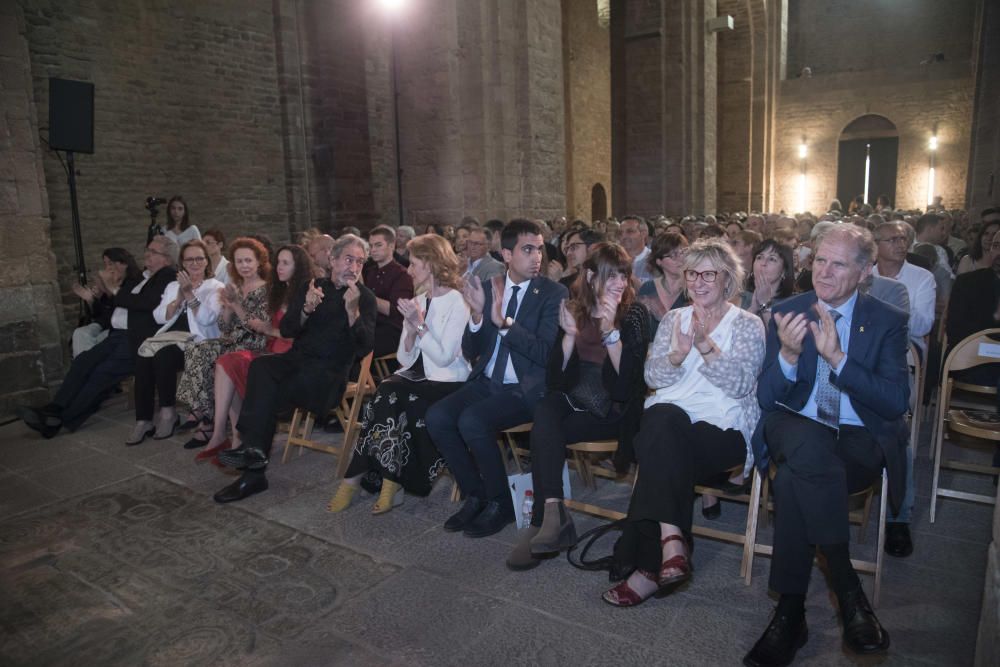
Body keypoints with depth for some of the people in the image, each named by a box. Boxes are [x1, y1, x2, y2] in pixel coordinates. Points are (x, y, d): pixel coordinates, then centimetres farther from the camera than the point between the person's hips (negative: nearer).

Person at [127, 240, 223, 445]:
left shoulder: (216, 287, 9)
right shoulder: (173, 286, 24)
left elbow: (207, 318, -8)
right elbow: (159, 317, 10)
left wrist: (189, 294, -13)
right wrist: (179, 298, -4)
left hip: (196, 340, -4)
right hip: (170, 337, 4)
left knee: (164, 355, -33)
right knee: (144, 355, -27)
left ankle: (168, 412, -16)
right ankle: (143, 420, -23)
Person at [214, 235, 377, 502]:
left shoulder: (365, 297, 3)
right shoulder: (312, 287, 14)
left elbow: (365, 347, -9)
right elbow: (286, 330, 6)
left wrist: (352, 309, -23)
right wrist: (307, 308, -14)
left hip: (330, 372, -4)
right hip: (297, 359, 4)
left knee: (267, 395, -27)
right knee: (261, 365, -27)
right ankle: (254, 450, -27)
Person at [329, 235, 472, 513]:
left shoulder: (457, 302, -7)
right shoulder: (417, 302, 12)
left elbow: (444, 357, -17)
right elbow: (405, 359, 8)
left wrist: (419, 325, -17)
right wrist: (411, 330, -9)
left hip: (447, 383, -5)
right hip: (417, 377, 6)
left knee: (389, 399, -26)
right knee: (387, 393, -25)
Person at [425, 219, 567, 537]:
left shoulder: (554, 293, -6)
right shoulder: (489, 288, 8)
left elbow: (546, 353, -17)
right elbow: (470, 351, 6)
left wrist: (504, 322, -23)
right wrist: (477, 314, -12)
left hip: (526, 389, -5)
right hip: (486, 382, 6)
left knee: (472, 421, -28)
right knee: (436, 416, -16)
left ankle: (500, 502, -4)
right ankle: (475, 495, 3)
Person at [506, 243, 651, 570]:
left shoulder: (634, 313, -4)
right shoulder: (573, 307, 3)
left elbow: (628, 377, -15)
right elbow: (556, 377, -1)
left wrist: (610, 329, -26)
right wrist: (570, 333, -16)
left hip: (613, 410, -3)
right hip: (573, 399, 3)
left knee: (544, 432, -24)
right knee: (545, 409, -29)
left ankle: (545, 519, -17)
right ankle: (552, 513, -32)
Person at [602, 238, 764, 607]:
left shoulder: (748, 324, 8)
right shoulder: (674, 318, 17)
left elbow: (741, 384, -8)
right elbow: (652, 378, 7)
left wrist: (706, 346, -20)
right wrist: (676, 355, -14)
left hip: (724, 429, -2)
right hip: (668, 420, 3)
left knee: (662, 443, -32)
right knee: (664, 419, -34)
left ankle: (651, 565, -25)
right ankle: (671, 539, -38)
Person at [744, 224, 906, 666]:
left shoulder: (888, 321, 4)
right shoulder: (787, 313, 5)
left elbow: (897, 402, -9)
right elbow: (767, 399, -1)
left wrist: (837, 357, -21)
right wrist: (788, 354, -21)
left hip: (861, 441, -1)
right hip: (797, 433, 1)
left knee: (793, 479, -33)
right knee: (808, 442, -37)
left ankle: (790, 613, -17)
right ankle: (848, 591, -24)